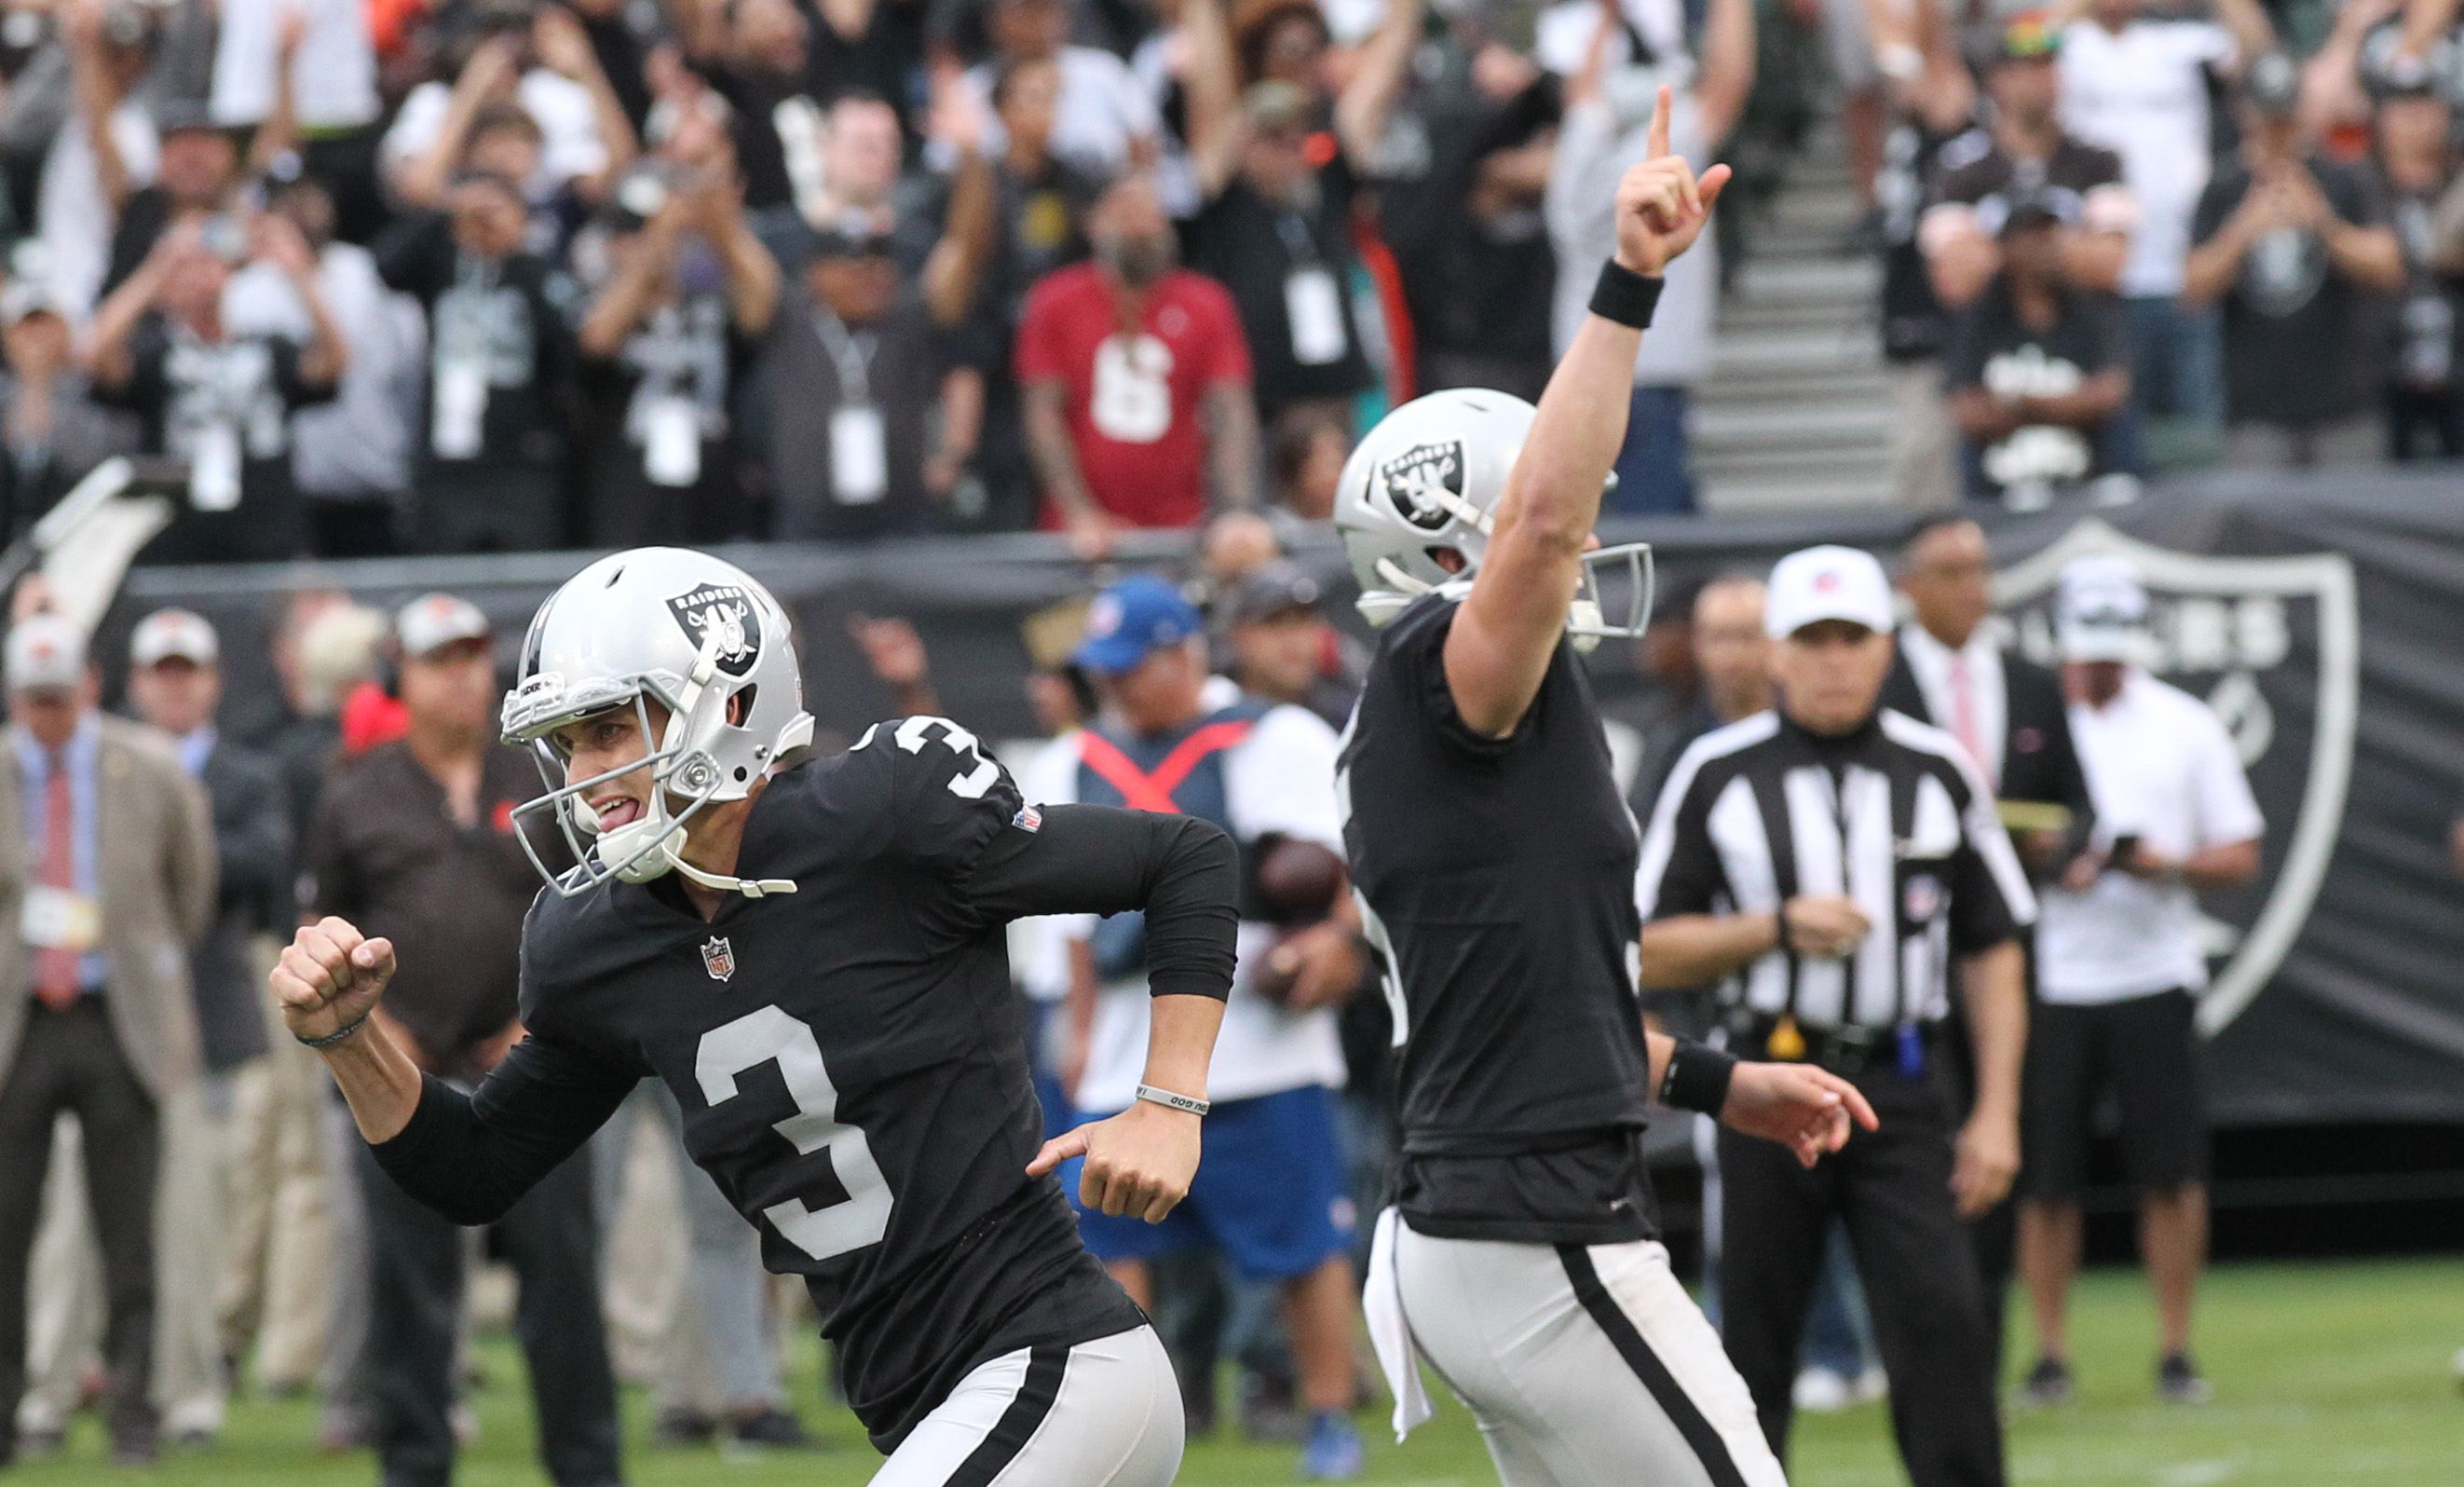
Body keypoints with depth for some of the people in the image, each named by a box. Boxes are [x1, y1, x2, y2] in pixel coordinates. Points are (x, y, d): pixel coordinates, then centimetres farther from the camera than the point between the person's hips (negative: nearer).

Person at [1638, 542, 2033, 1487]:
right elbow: (1651, 953, 3)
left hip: (1901, 1092, 0)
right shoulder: (1716, 775, 3)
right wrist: (1777, 927, -12)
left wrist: (1996, 1113, 1)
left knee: (1940, 1320, -13)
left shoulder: (1939, 772, 7)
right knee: (1752, 1346, 4)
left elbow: (1991, 952, 9)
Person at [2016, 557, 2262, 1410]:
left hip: (2154, 978, 1)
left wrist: (2168, 863, -11)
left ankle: (2176, 1352, 6)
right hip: (2048, 980, -1)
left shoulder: (2184, 725, 8)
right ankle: (2050, 1354, 8)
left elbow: (2240, 857, 8)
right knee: (2046, 1179, -1)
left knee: (2173, 1173, -3)